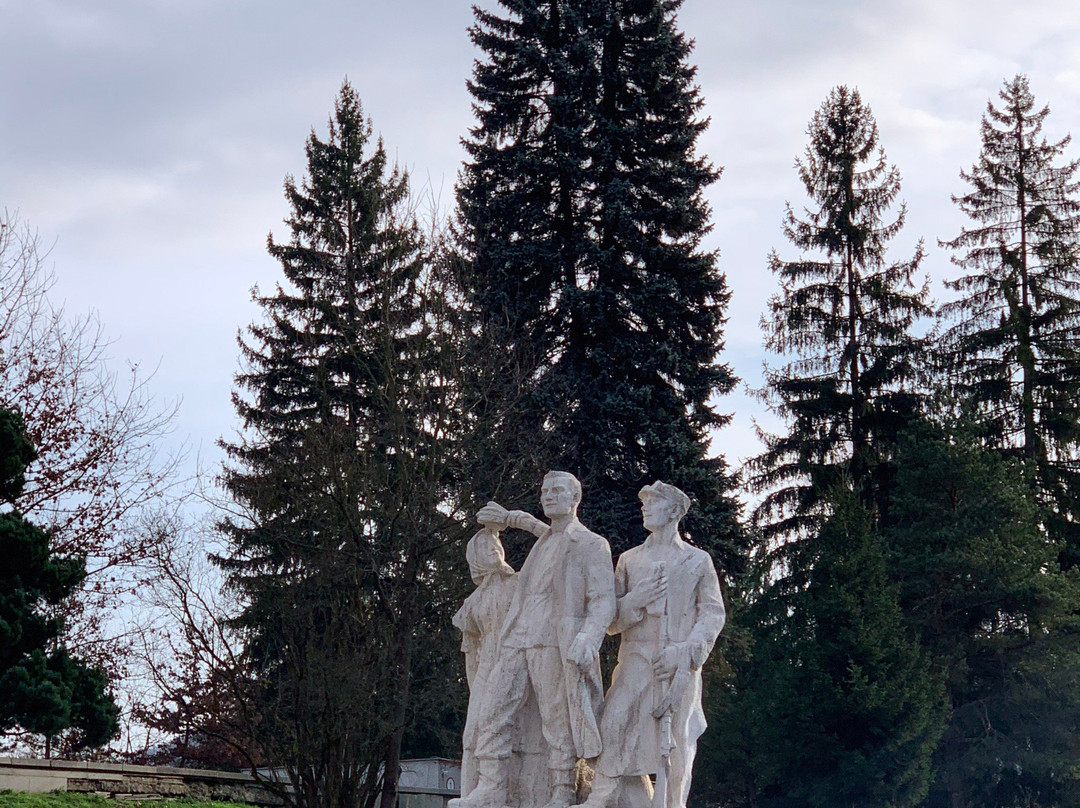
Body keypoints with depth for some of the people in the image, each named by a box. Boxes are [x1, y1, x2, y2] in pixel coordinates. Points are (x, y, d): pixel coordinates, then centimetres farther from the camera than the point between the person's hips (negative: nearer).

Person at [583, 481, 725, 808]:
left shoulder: (698, 561, 11)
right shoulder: (629, 560, 17)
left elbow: (713, 613, 4)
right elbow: (609, 619, 14)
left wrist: (685, 653, -10)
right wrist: (633, 602, -8)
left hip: (680, 667, -2)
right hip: (636, 661, 2)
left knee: (676, 741, -3)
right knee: (615, 727, -13)